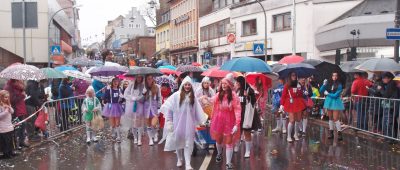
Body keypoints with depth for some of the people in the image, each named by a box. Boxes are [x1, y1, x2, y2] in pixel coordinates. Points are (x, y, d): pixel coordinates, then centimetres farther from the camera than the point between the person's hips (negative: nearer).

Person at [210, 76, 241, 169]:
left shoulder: (234, 96, -14)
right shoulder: (218, 95, -1)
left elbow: (238, 110, -18)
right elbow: (214, 109, 6)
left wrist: (237, 124, -25)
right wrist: (212, 120, 9)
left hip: (229, 122, -4)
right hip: (218, 121, 4)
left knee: (229, 142, 2)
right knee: (218, 140, 20)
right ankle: (219, 154, 49)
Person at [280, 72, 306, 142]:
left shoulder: (298, 84, 10)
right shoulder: (287, 85, -3)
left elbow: (301, 94, 14)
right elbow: (283, 95, -8)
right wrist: (282, 104, -13)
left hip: (298, 103, 5)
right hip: (291, 103, -5)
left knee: (298, 119, 9)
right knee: (292, 120, -10)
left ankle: (296, 134, 27)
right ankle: (289, 136, 0)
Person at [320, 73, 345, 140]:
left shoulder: (339, 85, -9)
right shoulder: (328, 83, 2)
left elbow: (335, 95, -14)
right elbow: (321, 91, 1)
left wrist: (327, 94, -7)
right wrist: (324, 85, -13)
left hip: (336, 102, -4)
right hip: (329, 102, 4)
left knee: (335, 119, -8)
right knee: (330, 118, 11)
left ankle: (339, 133, -1)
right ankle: (331, 132, 19)